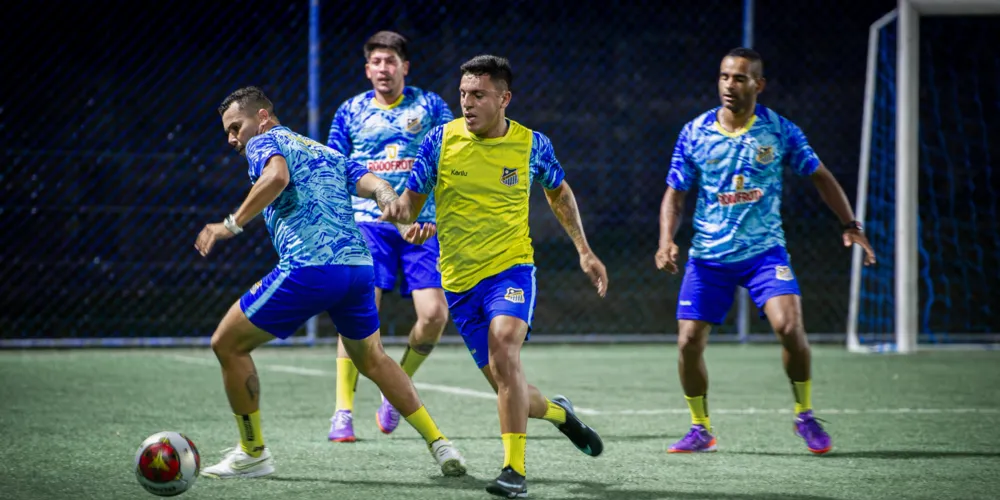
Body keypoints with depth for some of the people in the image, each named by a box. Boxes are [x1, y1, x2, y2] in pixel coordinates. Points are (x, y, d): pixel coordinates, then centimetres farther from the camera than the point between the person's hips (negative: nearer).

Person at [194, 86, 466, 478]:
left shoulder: (264, 142, 9)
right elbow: (376, 186, 12)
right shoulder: (328, 154, 30)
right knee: (372, 360, 28)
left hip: (308, 269, -7)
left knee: (227, 343, 8)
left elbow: (276, 177, -16)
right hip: (359, 266, 7)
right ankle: (439, 444, 19)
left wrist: (231, 225, -12)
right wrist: (404, 223, -4)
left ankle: (252, 454, 12)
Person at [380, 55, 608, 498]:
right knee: (506, 386, 6)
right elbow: (411, 202, 1)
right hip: (459, 279, 2)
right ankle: (557, 412, 41)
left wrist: (584, 250, 13)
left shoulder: (532, 144, -3)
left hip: (511, 268, -2)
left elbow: (559, 192, 16)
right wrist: (398, 210, -23)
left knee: (503, 349, -29)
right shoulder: (441, 140, -3)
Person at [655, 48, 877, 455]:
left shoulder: (780, 131, -4)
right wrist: (667, 240, -12)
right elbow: (675, 193, 4)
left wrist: (850, 226, 1)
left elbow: (820, 177, 8)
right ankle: (701, 429, 16)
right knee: (689, 342, -7)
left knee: (789, 326, -22)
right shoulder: (694, 133, -3)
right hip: (708, 256, 1)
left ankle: (804, 415, 1)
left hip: (764, 250, -1)